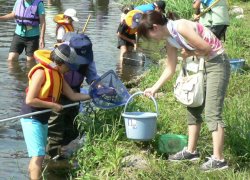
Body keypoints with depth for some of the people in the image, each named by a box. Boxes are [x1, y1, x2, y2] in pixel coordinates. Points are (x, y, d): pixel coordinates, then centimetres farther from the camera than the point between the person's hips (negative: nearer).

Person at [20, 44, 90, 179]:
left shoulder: (58, 75, 9)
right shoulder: (41, 72, -18)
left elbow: (73, 96, 10)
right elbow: (30, 100, -22)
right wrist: (53, 105, -17)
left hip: (43, 119, 9)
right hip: (32, 119, -9)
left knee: (38, 155, 13)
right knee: (38, 155, -14)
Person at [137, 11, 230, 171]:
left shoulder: (181, 27, -22)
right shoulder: (170, 39, 5)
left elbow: (206, 48, -23)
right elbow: (170, 69, 13)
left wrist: (189, 54, -7)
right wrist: (154, 88, 12)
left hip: (217, 63, -10)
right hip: (202, 66, 10)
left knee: (212, 112, -12)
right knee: (194, 107, 15)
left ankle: (218, 159, -11)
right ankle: (191, 151, 25)